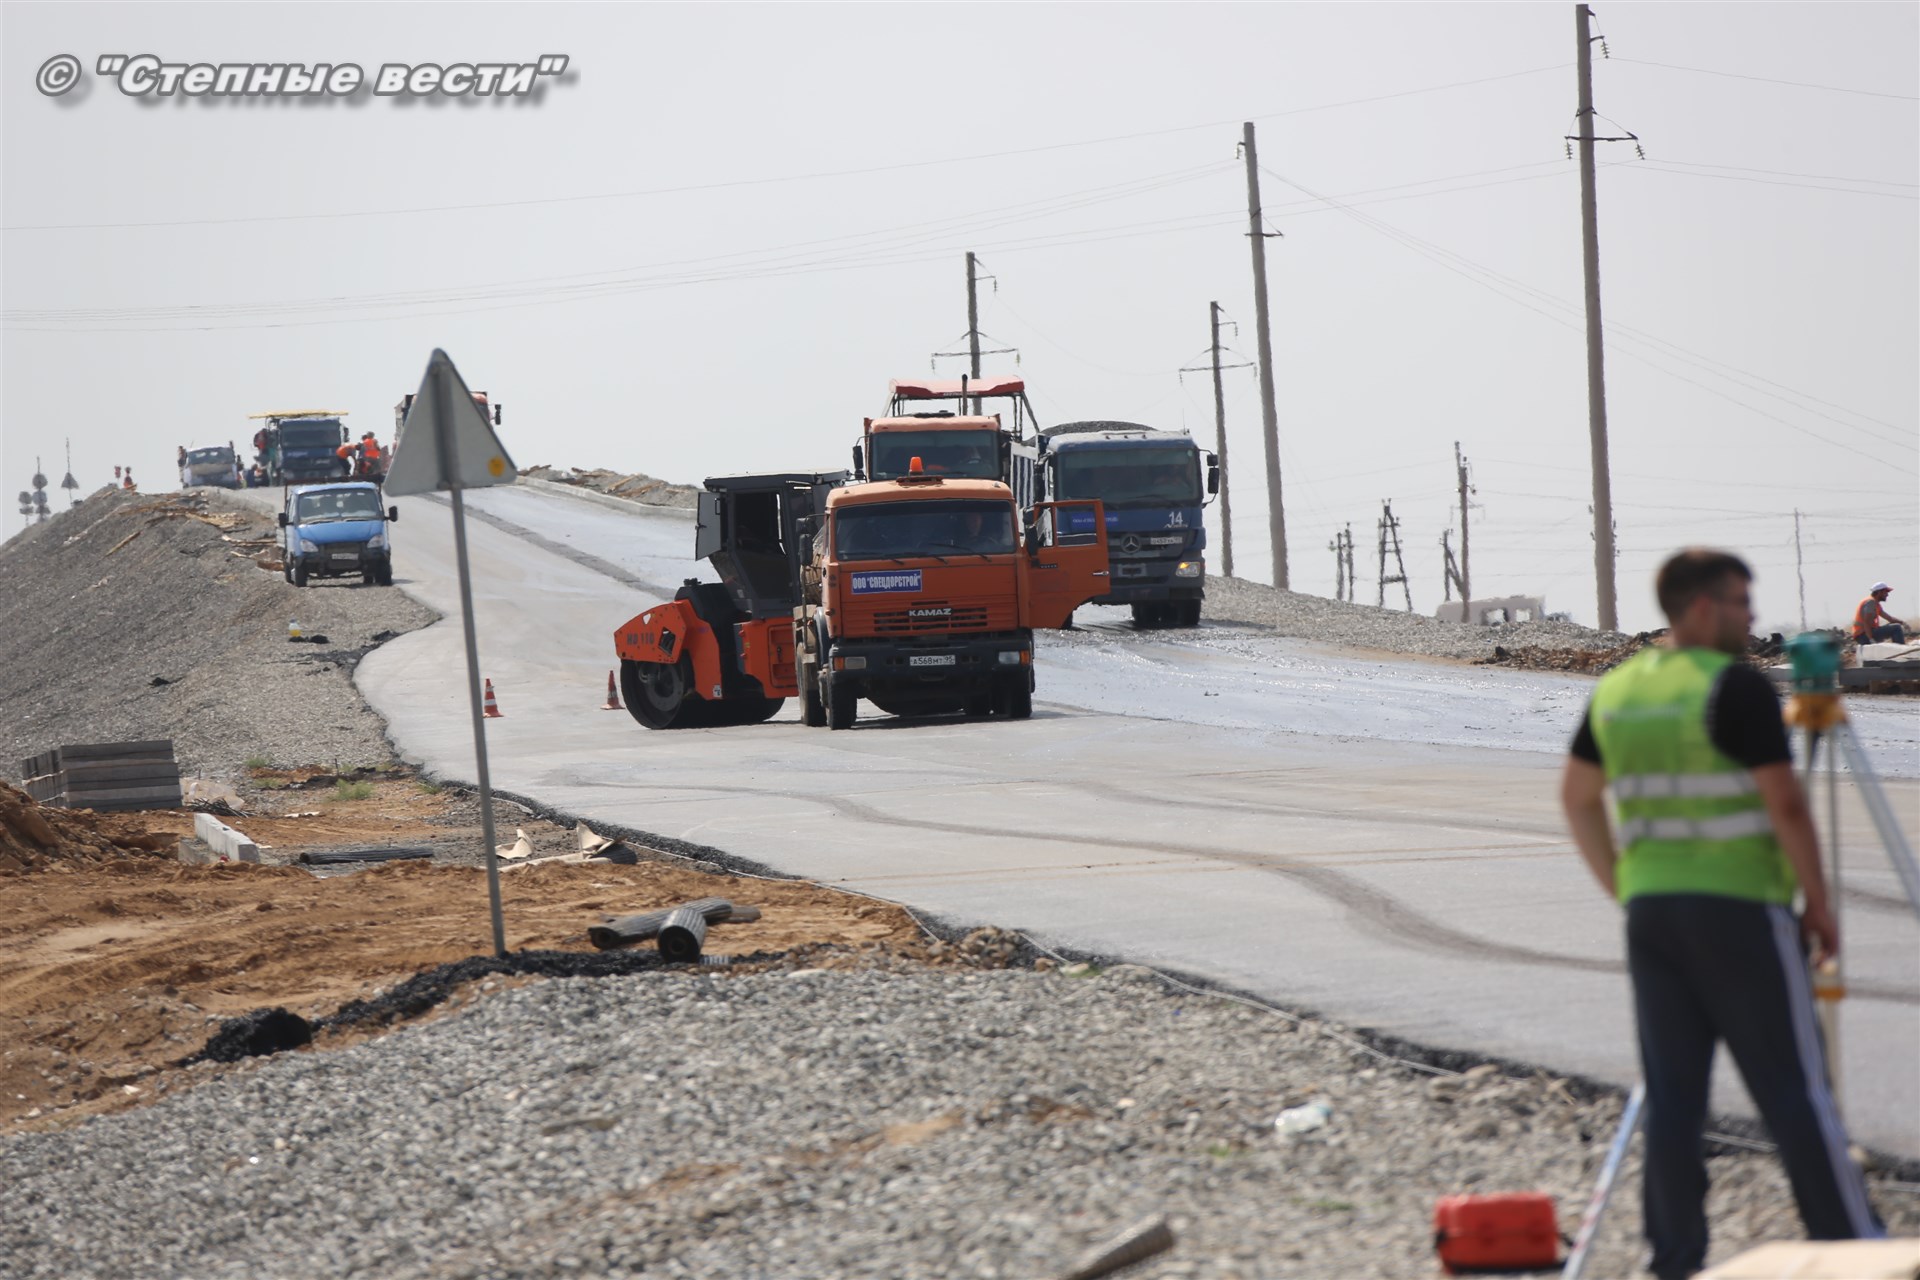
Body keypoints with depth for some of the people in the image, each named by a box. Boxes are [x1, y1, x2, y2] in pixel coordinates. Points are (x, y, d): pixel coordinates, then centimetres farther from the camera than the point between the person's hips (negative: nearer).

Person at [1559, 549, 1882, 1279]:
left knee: (1672, 1092, 8)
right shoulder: (1736, 686, -12)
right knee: (1793, 1087, -3)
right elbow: (1785, 805, -14)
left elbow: (1577, 796, 18)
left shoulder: (1616, 690, 10)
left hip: (1650, 911, 6)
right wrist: (1819, 903, -4)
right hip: (1740, 909, -6)